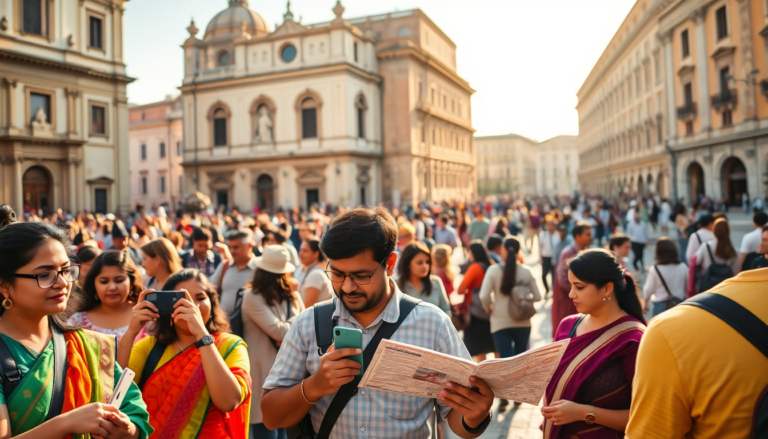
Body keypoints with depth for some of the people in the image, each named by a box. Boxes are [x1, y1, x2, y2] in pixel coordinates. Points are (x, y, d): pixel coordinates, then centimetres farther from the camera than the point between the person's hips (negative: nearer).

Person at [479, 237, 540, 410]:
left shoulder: (494, 270, -11)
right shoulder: (526, 271, -4)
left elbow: (484, 296, -18)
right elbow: (537, 297, -1)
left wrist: (489, 308, 1)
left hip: (500, 321, -2)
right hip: (522, 322, 2)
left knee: (505, 357, 3)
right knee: (520, 356, 18)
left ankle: (504, 396, -10)